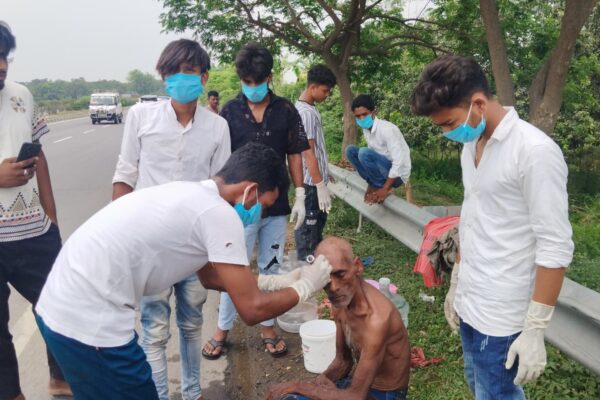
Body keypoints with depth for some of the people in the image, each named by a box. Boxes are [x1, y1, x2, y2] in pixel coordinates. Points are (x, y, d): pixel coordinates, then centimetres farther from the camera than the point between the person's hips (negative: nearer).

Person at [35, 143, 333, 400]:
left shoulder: (192, 195, 13)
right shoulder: (219, 214, -15)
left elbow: (210, 276, 24)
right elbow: (252, 309, -11)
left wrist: (276, 281, 22)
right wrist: (305, 287, 5)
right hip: (88, 321, -9)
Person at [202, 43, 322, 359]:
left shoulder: (286, 111, 0)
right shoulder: (230, 112, -3)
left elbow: (294, 155, 4)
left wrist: (300, 197, 1)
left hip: (276, 206, 2)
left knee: (271, 269, 13)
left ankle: (267, 326, 29)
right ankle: (222, 329, 24)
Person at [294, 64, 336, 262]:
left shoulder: (309, 108, 12)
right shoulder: (306, 112, -18)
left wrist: (324, 178, 21)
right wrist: (320, 185, -21)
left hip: (316, 179, 10)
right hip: (311, 182, -10)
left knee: (318, 222, 19)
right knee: (308, 228, 0)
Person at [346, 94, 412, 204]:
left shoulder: (386, 129, -23)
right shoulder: (366, 130, 2)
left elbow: (399, 161, -27)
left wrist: (384, 189, -25)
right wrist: (372, 184, 2)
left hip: (397, 174, -8)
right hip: (384, 170, 8)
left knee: (364, 153, -28)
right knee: (351, 150, -1)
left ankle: (382, 187, -9)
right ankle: (375, 186, 2)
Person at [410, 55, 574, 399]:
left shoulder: (535, 151, -19)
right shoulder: (471, 147, 6)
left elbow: (555, 248, -19)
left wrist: (535, 329, -17)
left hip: (502, 315, -7)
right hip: (469, 305, 8)